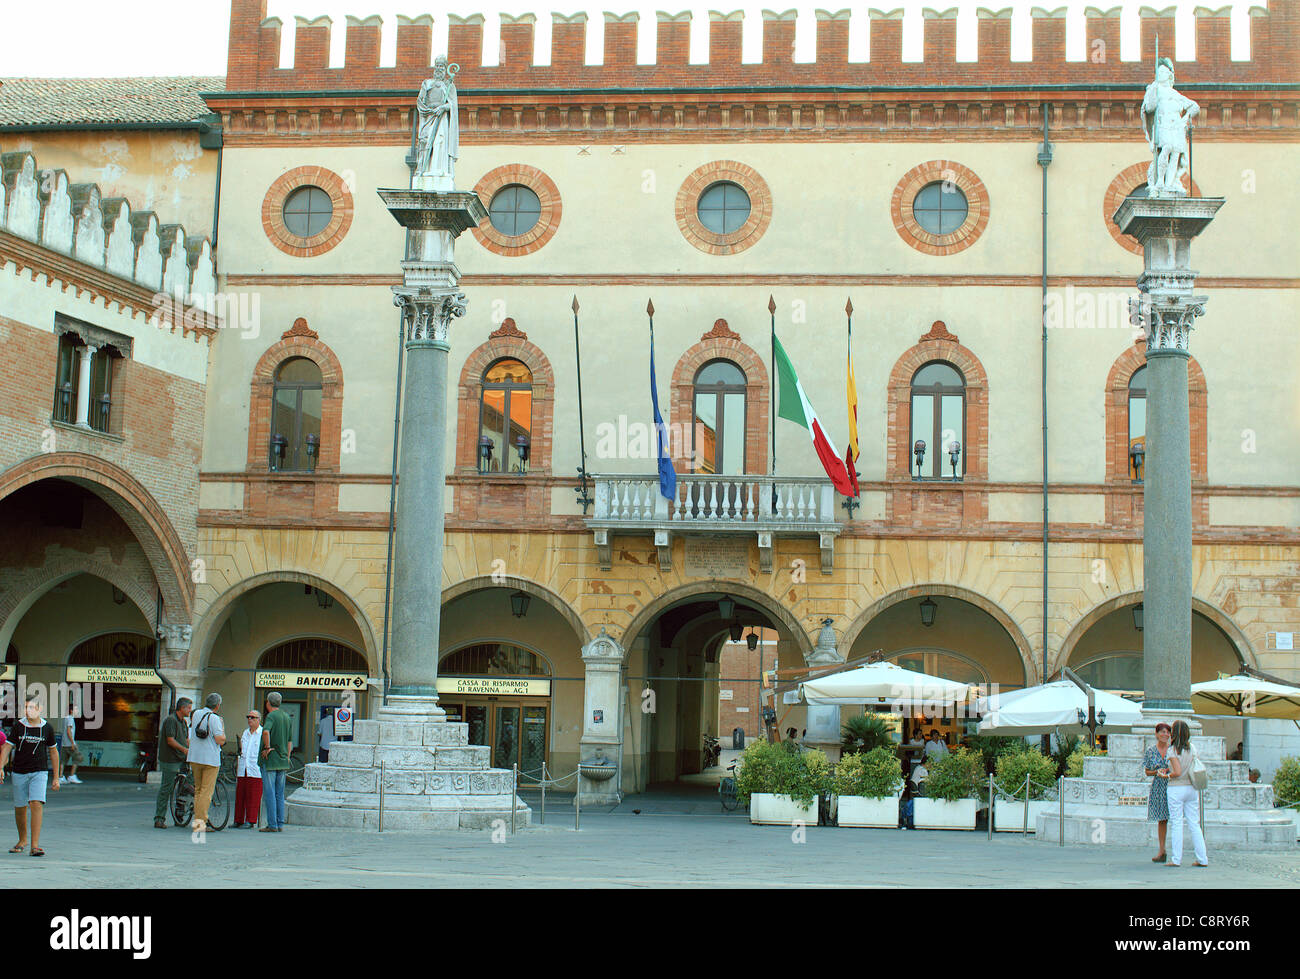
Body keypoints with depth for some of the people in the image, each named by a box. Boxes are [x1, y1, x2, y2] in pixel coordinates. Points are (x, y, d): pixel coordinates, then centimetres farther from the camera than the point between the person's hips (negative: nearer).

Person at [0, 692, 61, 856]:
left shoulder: (46, 728, 1)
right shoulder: (18, 726, 0)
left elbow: (53, 752, 11)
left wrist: (56, 778, 12)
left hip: (39, 772, -1)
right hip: (19, 773, 1)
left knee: (37, 804, -18)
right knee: (19, 808, 9)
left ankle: (35, 845, -19)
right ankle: (22, 840, 33)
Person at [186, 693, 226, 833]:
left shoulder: (196, 714, 8)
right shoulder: (214, 718, -13)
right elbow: (220, 740, -15)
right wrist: (222, 726, -1)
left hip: (194, 758, 7)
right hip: (210, 758, -6)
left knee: (198, 789, 16)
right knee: (206, 791, -4)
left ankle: (197, 820, 16)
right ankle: (201, 822, -9)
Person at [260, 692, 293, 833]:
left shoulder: (271, 716, -9)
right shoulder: (287, 717, 14)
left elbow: (266, 731, -31)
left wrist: (267, 747, -19)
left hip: (270, 760, -7)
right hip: (283, 761, 7)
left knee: (269, 793, -4)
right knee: (280, 794, 10)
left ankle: (272, 825, -6)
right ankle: (280, 824, 9)